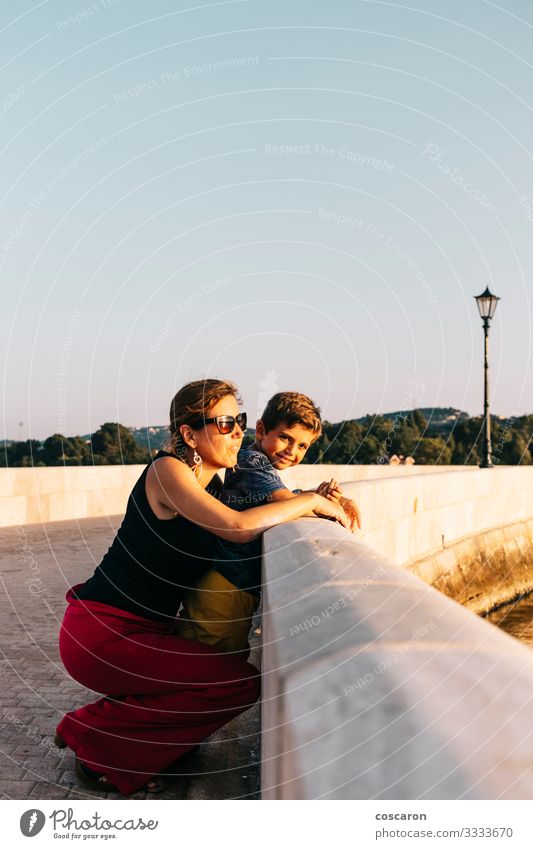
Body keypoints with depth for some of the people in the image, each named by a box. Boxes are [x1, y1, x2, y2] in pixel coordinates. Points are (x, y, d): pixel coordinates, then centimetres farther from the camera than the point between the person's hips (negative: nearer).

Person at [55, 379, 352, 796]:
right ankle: (98, 741, -3)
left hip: (141, 631, 9)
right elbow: (239, 527, -27)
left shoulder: (213, 485, 9)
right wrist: (311, 500, -15)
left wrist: (314, 503, 2)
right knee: (242, 684, -15)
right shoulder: (167, 470, -17)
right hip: (101, 634, -9)